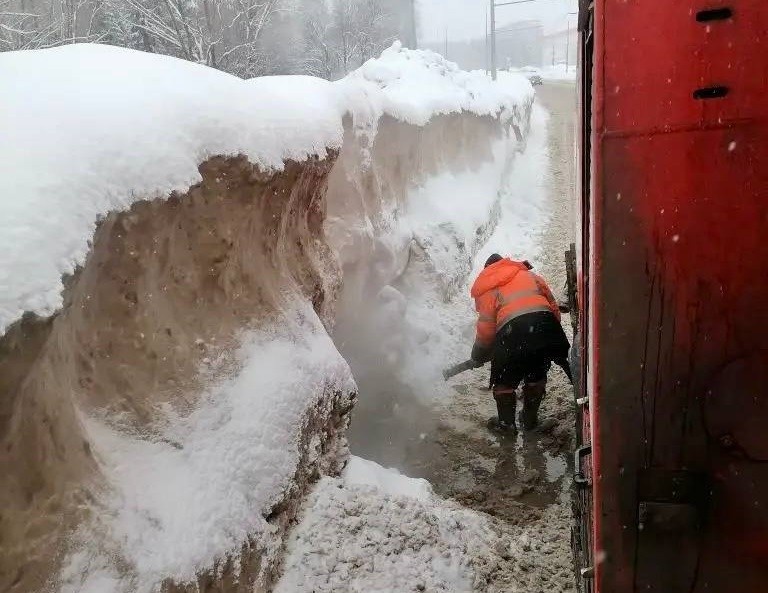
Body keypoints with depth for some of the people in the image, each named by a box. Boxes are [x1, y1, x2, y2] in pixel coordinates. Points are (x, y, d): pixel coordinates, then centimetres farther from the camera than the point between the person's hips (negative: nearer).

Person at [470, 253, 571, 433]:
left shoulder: (487, 288, 16)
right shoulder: (530, 275, 26)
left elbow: (486, 326, 7)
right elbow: (553, 306, 19)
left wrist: (479, 355, 20)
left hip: (513, 332, -4)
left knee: (504, 381, 18)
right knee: (536, 376, 25)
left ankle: (506, 422, 28)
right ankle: (530, 418, 36)